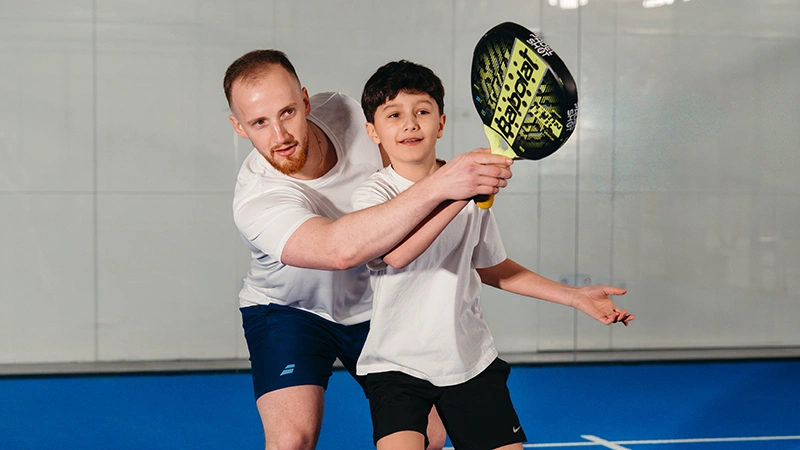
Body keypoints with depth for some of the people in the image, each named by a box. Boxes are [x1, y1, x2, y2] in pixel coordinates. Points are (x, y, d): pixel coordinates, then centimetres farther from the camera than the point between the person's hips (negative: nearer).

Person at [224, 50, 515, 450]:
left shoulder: (343, 112, -20)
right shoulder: (256, 202, -36)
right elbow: (339, 248, -56)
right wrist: (437, 186, -62)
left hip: (376, 305, 5)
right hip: (288, 310, -4)